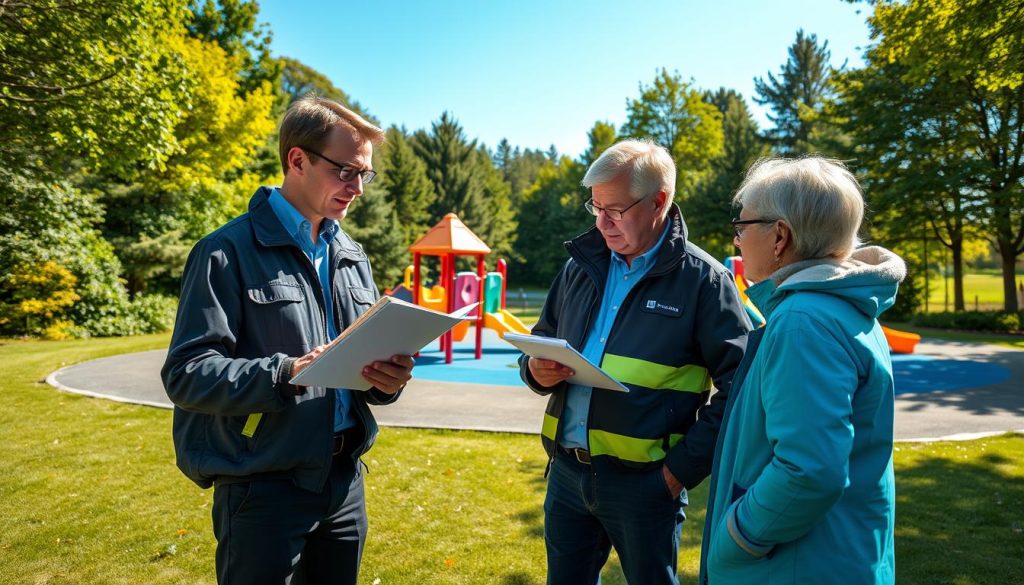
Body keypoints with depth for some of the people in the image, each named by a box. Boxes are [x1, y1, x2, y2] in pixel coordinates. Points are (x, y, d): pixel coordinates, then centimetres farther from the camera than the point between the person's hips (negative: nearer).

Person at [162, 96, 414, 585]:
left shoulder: (352, 258, 10)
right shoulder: (229, 251, -9)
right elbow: (186, 373, -14)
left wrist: (385, 380, -10)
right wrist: (285, 374, -28)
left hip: (344, 482, 6)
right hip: (263, 489, -6)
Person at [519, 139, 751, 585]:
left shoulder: (703, 279, -9)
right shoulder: (582, 263, 5)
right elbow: (542, 341, 15)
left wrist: (684, 468, -13)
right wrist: (537, 370, -8)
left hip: (643, 481, -4)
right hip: (567, 469, 5)